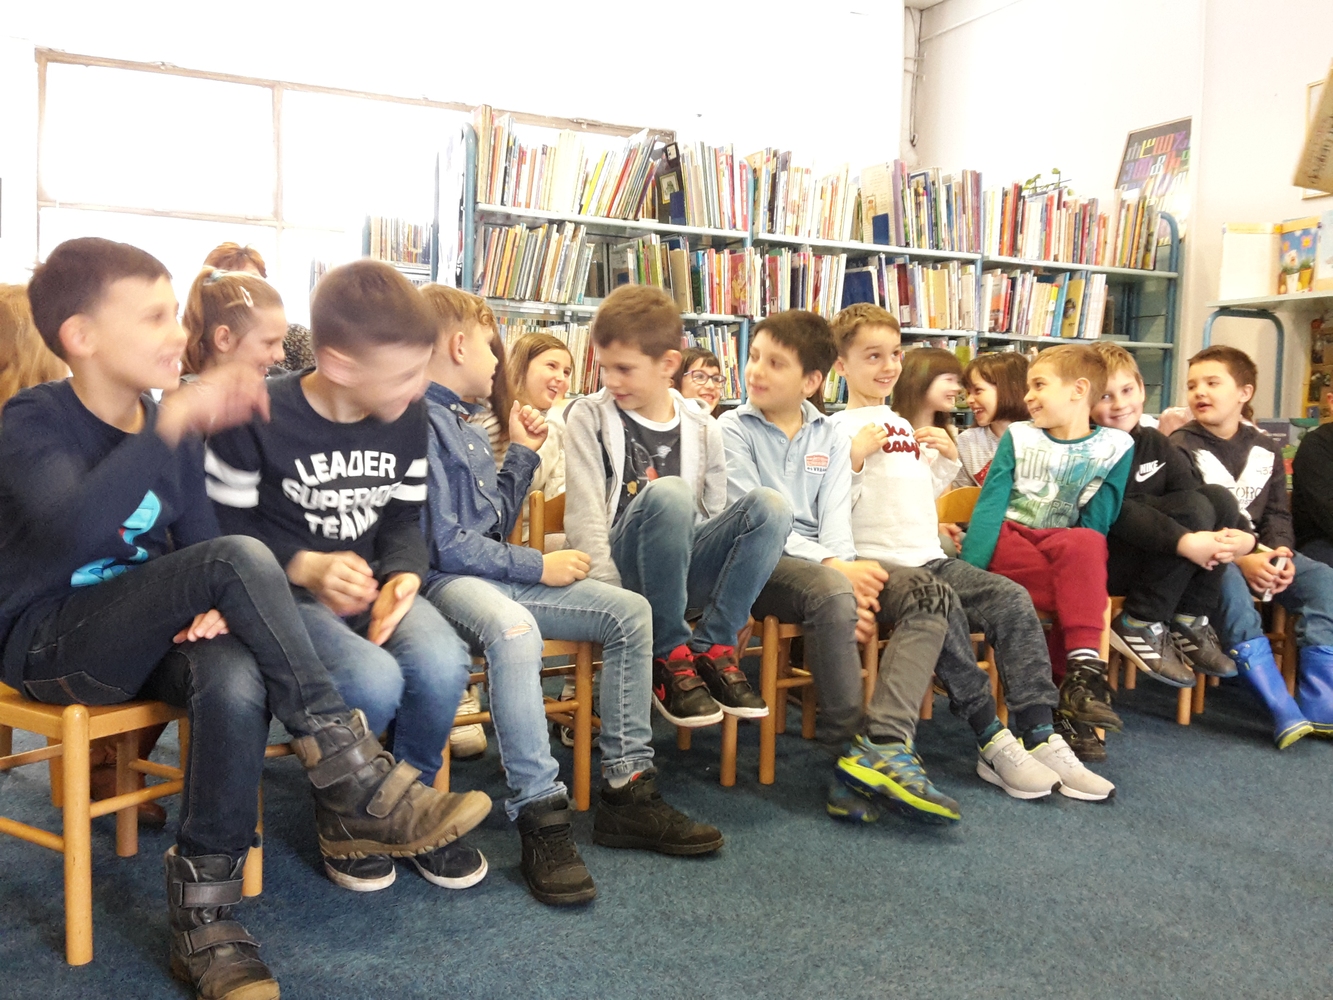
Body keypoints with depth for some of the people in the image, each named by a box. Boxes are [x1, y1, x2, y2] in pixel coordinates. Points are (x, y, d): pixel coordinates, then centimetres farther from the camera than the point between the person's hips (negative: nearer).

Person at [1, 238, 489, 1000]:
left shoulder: (173, 426, 7)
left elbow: (197, 543, 7)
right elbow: (76, 528, -33)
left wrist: (211, 609, -15)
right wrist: (172, 425, -39)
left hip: (141, 637, 5)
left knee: (236, 679, -34)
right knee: (240, 557, -31)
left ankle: (205, 915, -20)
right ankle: (353, 779, -26)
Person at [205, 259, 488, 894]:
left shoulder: (408, 418, 1)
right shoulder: (257, 419, -13)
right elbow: (226, 530, -6)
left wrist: (402, 576, -12)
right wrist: (306, 567, -23)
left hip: (372, 582, 4)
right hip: (286, 596, -4)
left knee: (442, 664, -29)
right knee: (373, 681, -33)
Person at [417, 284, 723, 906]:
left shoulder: (462, 424, 19)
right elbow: (446, 544, -17)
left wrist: (521, 454, 20)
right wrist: (537, 567, -12)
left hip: (497, 574, 10)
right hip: (445, 580, -9)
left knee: (630, 612, -2)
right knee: (514, 628, -42)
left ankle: (626, 792, -2)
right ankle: (541, 819, -34)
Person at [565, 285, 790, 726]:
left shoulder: (702, 430, 9)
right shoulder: (589, 417, 0)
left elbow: (714, 517, 11)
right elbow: (584, 514, -7)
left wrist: (733, 601, 1)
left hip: (684, 570, 3)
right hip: (625, 569, -3)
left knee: (769, 505, -21)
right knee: (668, 493, -34)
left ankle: (711, 648, -14)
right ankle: (668, 656, -19)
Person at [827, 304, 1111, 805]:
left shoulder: (904, 426, 24)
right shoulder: (836, 428, 1)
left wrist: (947, 460, 15)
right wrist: (855, 458, -19)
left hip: (930, 558, 7)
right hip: (876, 561, -7)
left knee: (1012, 599, -15)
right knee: (940, 599, -34)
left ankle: (1040, 736, -16)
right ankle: (992, 740, -24)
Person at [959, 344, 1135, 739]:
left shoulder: (1115, 447, 5)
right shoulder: (1018, 436, 7)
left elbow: (1098, 523, -2)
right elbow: (990, 505, -4)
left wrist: (1080, 556, -22)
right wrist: (968, 573, -16)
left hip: (1068, 546, 1)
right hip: (1008, 541, -1)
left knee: (1086, 545, -35)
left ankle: (1081, 670, -31)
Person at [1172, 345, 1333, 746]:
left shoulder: (1266, 450, 13)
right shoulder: (1181, 447, -3)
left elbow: (1277, 513, 10)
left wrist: (1281, 553, -12)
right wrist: (1240, 559, -24)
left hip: (1257, 550, 6)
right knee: (1228, 580, -37)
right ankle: (1285, 713, -39)